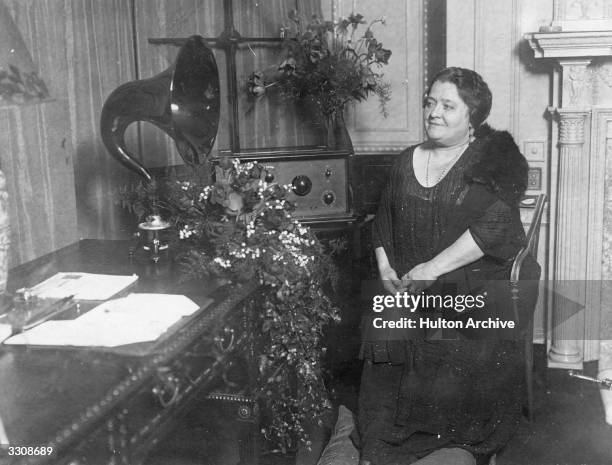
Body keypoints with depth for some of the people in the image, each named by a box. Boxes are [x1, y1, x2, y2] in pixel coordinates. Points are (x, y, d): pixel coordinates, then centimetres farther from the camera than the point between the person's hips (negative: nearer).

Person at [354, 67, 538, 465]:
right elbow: (383, 223, 19)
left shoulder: (498, 158, 1)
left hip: (477, 288, -3)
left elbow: (494, 226, -12)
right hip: (409, 291, 4)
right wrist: (386, 269, 1)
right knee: (386, 339, -18)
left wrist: (433, 268, -15)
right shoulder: (407, 161, 18)